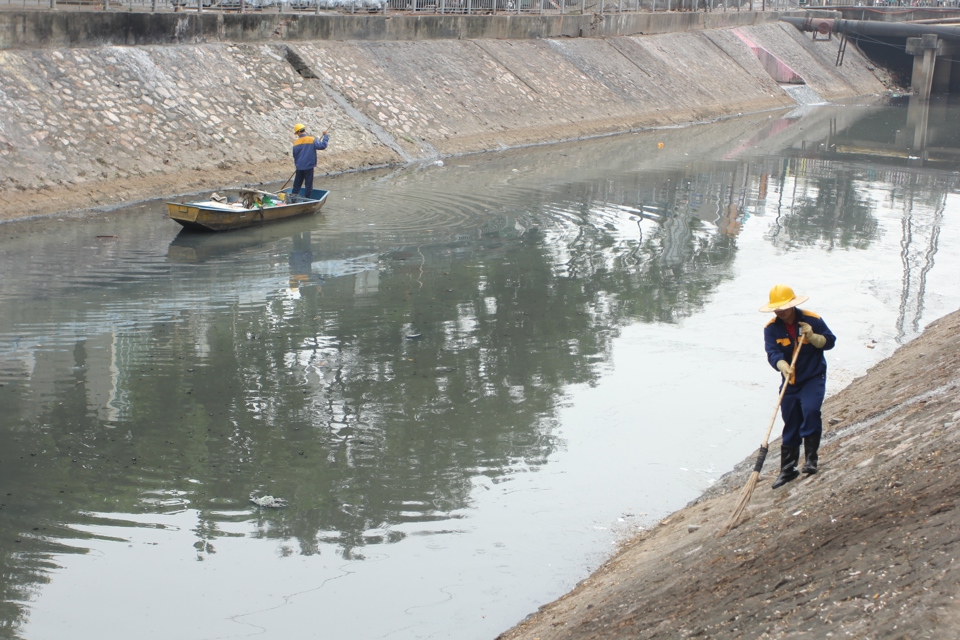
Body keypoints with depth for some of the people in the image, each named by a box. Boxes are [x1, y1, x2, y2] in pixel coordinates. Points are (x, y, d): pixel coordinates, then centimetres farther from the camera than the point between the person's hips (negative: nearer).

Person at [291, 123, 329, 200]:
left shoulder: (296, 143, 0)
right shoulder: (312, 140, -11)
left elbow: (294, 155, 9)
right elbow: (322, 146, -14)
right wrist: (325, 136, 0)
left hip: (299, 167, 3)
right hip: (309, 166, -3)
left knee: (297, 183, 15)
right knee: (308, 184, 5)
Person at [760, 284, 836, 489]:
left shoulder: (812, 320, -11)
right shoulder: (771, 328, -8)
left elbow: (830, 341, -3)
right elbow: (772, 353, -20)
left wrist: (812, 337, -22)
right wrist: (783, 366, -41)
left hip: (813, 378, -3)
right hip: (790, 381, 3)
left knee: (810, 410, -28)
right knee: (790, 425, 10)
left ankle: (811, 458, -15)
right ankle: (787, 469, 22)